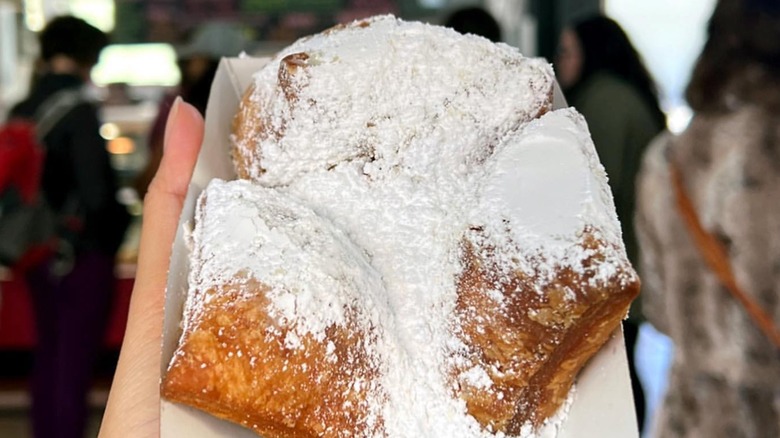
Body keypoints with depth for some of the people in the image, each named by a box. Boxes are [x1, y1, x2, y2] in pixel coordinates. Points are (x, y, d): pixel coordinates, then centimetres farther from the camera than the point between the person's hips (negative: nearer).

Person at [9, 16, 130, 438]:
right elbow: (95, 192, -21)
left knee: (47, 353, 19)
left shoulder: (21, 112, 5)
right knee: (75, 361, -1)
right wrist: (119, 217, -2)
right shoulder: (79, 113, -16)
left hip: (39, 253, 7)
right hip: (84, 252, -7)